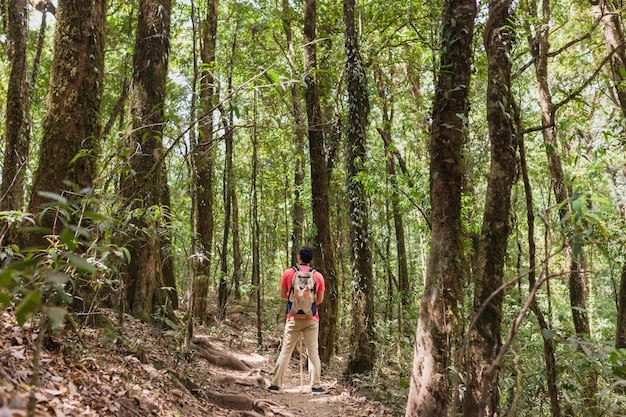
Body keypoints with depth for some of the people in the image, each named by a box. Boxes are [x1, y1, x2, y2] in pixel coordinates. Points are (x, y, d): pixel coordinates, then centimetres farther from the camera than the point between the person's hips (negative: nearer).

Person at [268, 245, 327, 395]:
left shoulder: (288, 273, -4)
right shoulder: (318, 276, -2)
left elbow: (283, 295, 3)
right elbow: (320, 300, 4)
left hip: (293, 318, 0)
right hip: (311, 319, 0)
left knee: (285, 351, 6)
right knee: (313, 351, 7)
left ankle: (276, 384, 11)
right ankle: (316, 386, 8)